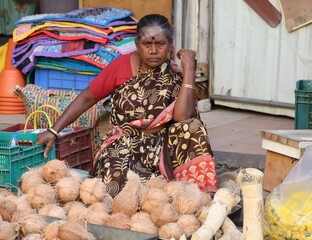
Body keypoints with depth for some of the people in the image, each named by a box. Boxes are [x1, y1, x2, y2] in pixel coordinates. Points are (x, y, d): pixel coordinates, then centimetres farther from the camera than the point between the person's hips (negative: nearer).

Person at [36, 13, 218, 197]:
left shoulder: (177, 77, -4)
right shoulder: (122, 65, -3)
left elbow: (182, 117, -22)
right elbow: (87, 99, 2)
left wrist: (189, 68, -20)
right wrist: (53, 131, -3)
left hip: (161, 147, 1)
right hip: (122, 147, -1)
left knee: (192, 127, -28)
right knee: (116, 177, -34)